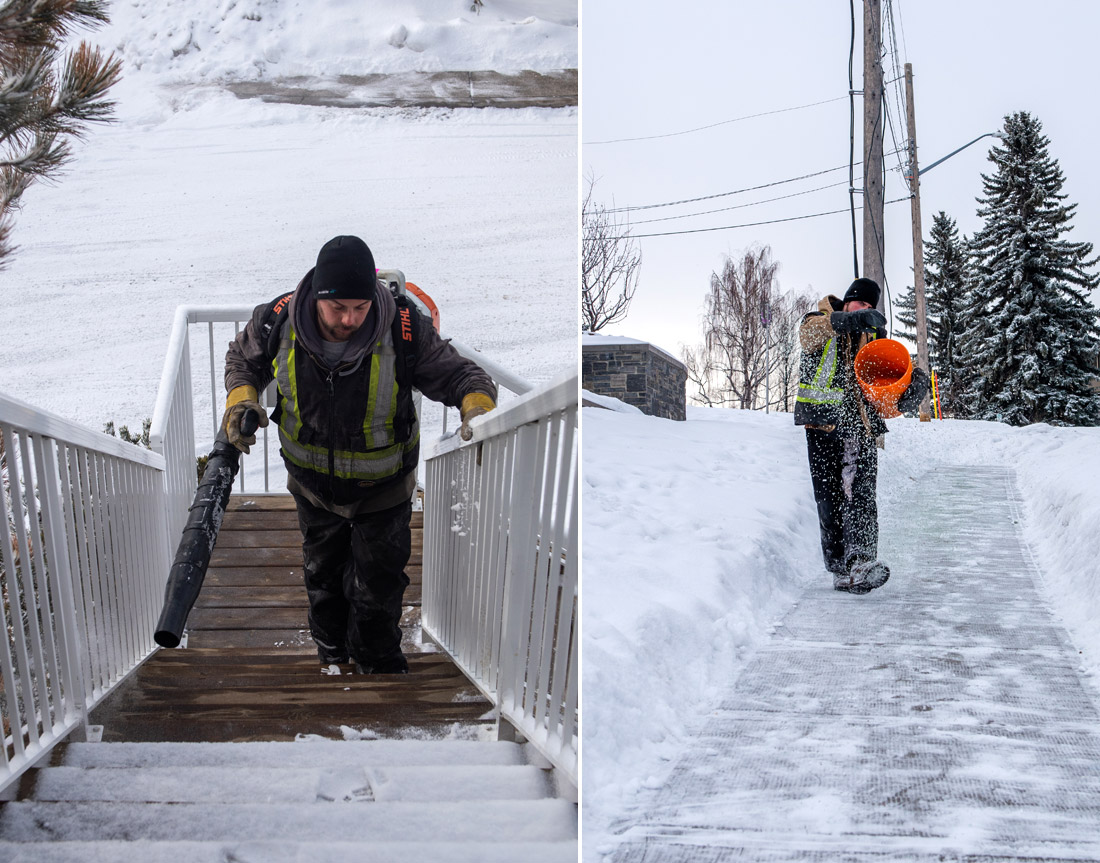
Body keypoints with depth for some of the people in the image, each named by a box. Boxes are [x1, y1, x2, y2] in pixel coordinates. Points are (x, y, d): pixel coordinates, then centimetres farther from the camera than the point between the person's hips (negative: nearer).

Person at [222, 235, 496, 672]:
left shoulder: (403, 329, -33)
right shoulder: (277, 322, -25)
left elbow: (458, 374, -22)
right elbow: (242, 359, -2)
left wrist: (478, 406, -43)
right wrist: (241, 399, -21)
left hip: (381, 489, -3)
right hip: (312, 485, 3)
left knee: (377, 591, 12)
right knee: (323, 577, 27)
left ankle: (379, 665, 41)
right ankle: (331, 653, 54)